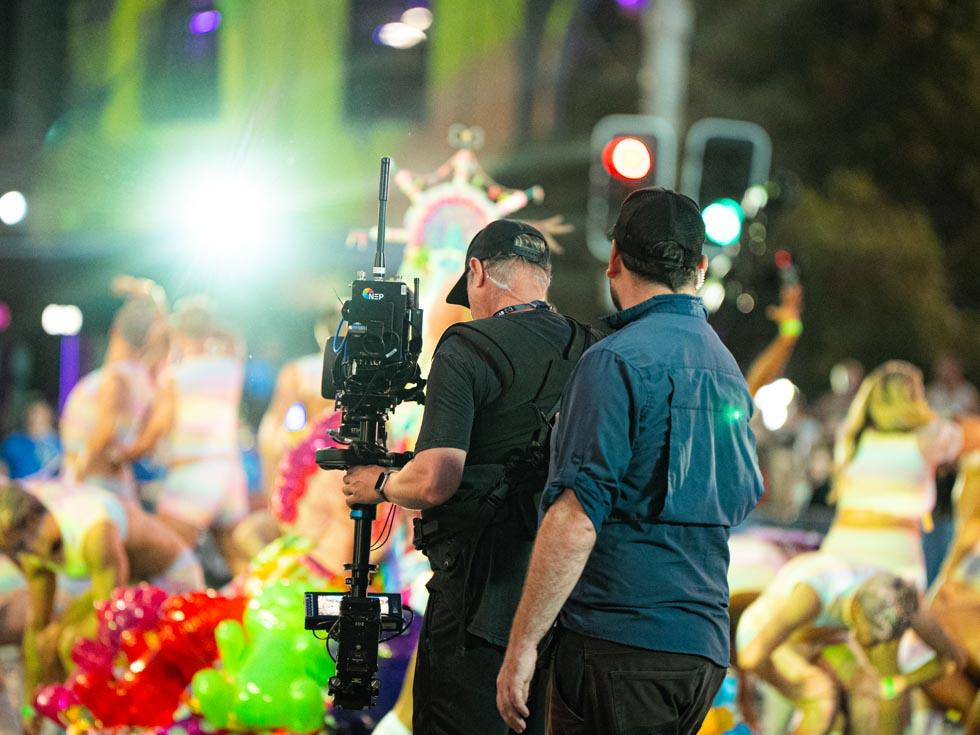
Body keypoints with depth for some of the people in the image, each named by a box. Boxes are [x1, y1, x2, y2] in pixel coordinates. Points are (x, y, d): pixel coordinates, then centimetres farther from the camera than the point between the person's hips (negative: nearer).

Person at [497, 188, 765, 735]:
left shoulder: (618, 361, -11)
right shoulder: (726, 367, 15)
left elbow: (575, 518, -18)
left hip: (622, 647, -8)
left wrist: (522, 645, -16)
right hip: (706, 647, 8)